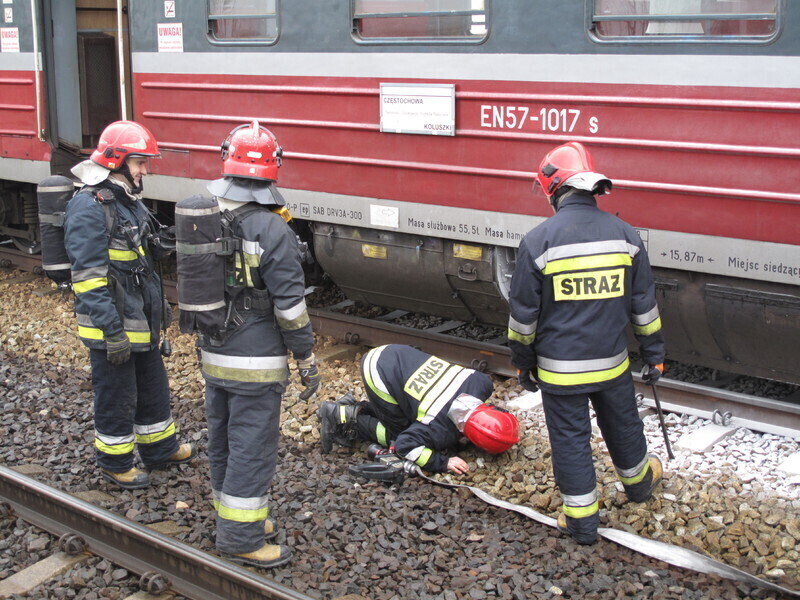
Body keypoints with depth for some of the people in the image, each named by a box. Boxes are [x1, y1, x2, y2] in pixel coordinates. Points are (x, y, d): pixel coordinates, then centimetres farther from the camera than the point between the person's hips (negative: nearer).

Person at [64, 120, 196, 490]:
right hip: (111, 326, -9)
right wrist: (113, 330, -23)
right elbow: (89, 277, -23)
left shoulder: (128, 201, 10)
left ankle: (159, 449, 36)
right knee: (117, 397, 5)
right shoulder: (89, 207, -20)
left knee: (152, 387, 20)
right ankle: (114, 463, 21)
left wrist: (157, 307, 21)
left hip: (140, 321, 9)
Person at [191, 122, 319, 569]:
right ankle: (241, 539, 9)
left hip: (213, 358, 7)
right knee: (252, 448, 2)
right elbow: (290, 305, -17)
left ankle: (235, 519, 32)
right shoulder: (271, 230, -19)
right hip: (256, 364, -7)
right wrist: (307, 359, -8)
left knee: (223, 442, 17)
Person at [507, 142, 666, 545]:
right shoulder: (625, 235, -3)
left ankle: (581, 519, 18)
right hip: (612, 362, 4)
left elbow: (523, 315, -7)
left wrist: (523, 362, 7)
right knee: (622, 424, 25)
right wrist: (653, 355, 14)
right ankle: (637, 481, 49)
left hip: (560, 369, -3)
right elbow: (644, 305, 4)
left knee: (570, 438, 9)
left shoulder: (538, 241, -14)